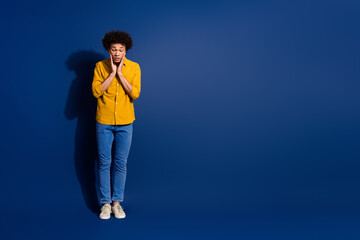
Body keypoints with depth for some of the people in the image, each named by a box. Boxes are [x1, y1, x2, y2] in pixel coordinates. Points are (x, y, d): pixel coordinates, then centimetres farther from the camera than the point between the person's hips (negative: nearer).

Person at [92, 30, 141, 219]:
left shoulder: (134, 67, -1)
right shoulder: (100, 66, -1)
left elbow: (135, 93, -11)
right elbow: (96, 91, -12)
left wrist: (120, 73, -15)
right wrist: (112, 72, -15)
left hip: (125, 123, 0)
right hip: (104, 122, 0)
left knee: (120, 163, 6)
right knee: (104, 163, 3)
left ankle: (117, 202, 19)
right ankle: (105, 203, 14)